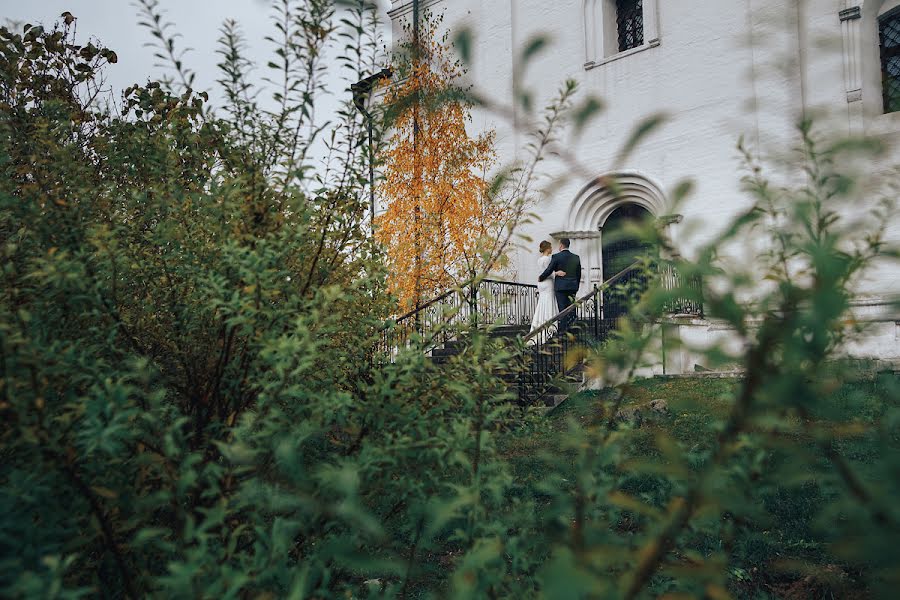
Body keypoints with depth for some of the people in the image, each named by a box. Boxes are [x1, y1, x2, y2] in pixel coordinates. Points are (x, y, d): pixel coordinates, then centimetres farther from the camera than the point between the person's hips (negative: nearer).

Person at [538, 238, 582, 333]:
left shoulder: (556, 257, -8)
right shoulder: (576, 257, 7)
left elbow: (548, 271, -5)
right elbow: (579, 274, 12)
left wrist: (540, 278, 12)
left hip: (561, 286, -4)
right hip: (573, 286, 4)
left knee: (563, 310, -3)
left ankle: (563, 331, -2)